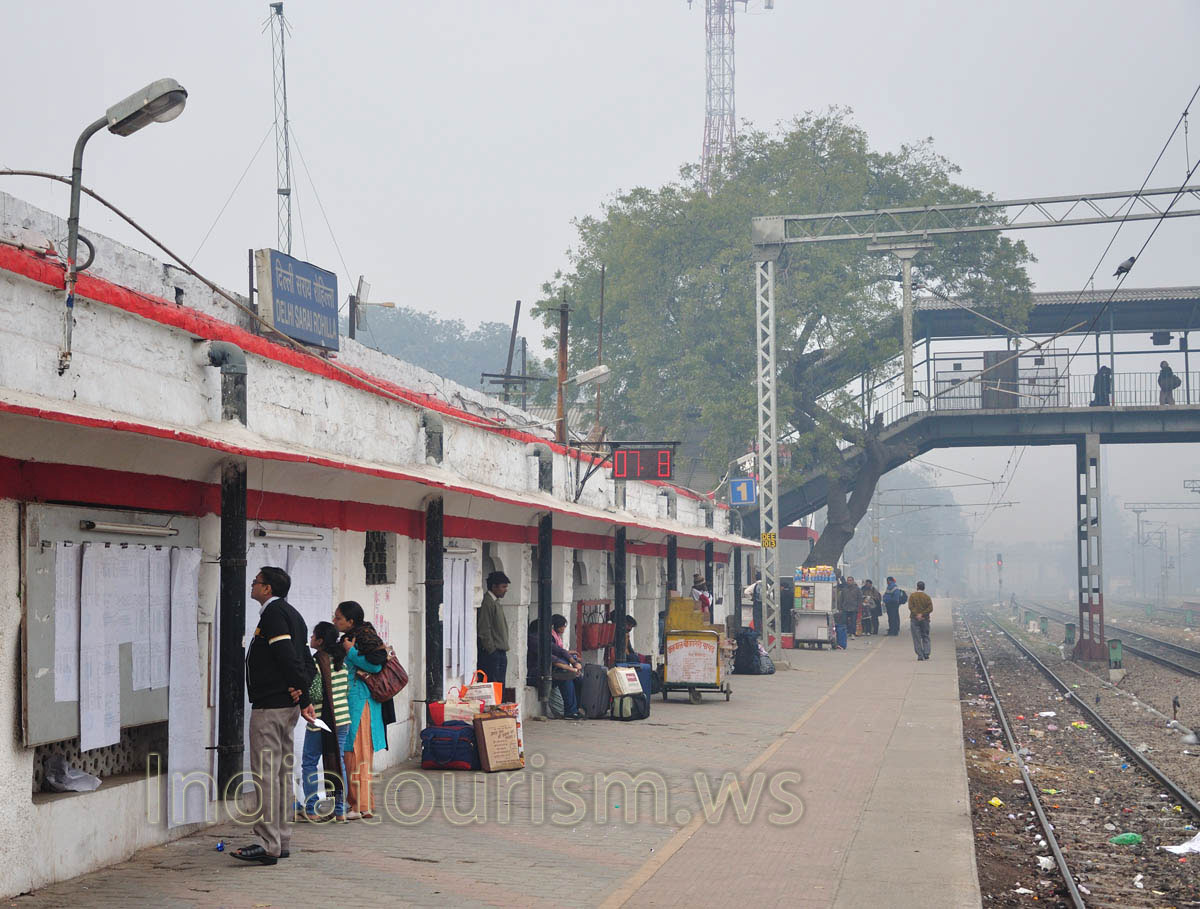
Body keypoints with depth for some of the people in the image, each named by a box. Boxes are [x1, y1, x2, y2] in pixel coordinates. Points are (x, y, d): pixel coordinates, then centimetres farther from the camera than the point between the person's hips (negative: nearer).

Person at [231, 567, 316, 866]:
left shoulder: (273, 613, -12)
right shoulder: (292, 614, 19)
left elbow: (289, 659, -20)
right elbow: (308, 664, 17)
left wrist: (304, 698, -17)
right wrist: (304, 698, 10)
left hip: (269, 706, -10)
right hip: (288, 705, 10)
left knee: (266, 772, -9)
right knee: (283, 772, 12)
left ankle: (268, 845, -10)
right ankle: (282, 841, 17)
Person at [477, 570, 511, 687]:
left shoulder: (497, 603, 18)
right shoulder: (487, 603, -12)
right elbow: (484, 630, -16)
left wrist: (503, 649, 16)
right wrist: (491, 650, -16)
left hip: (501, 653, 9)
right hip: (491, 653, -9)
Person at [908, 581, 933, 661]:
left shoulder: (912, 596, -1)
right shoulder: (927, 597, 2)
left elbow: (910, 607, -11)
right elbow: (930, 608, -7)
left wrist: (916, 614, -12)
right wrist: (922, 614, -9)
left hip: (914, 619, -2)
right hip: (925, 619, 2)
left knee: (917, 638, 1)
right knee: (925, 637, 12)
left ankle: (920, 655, -4)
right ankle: (926, 654, 0)